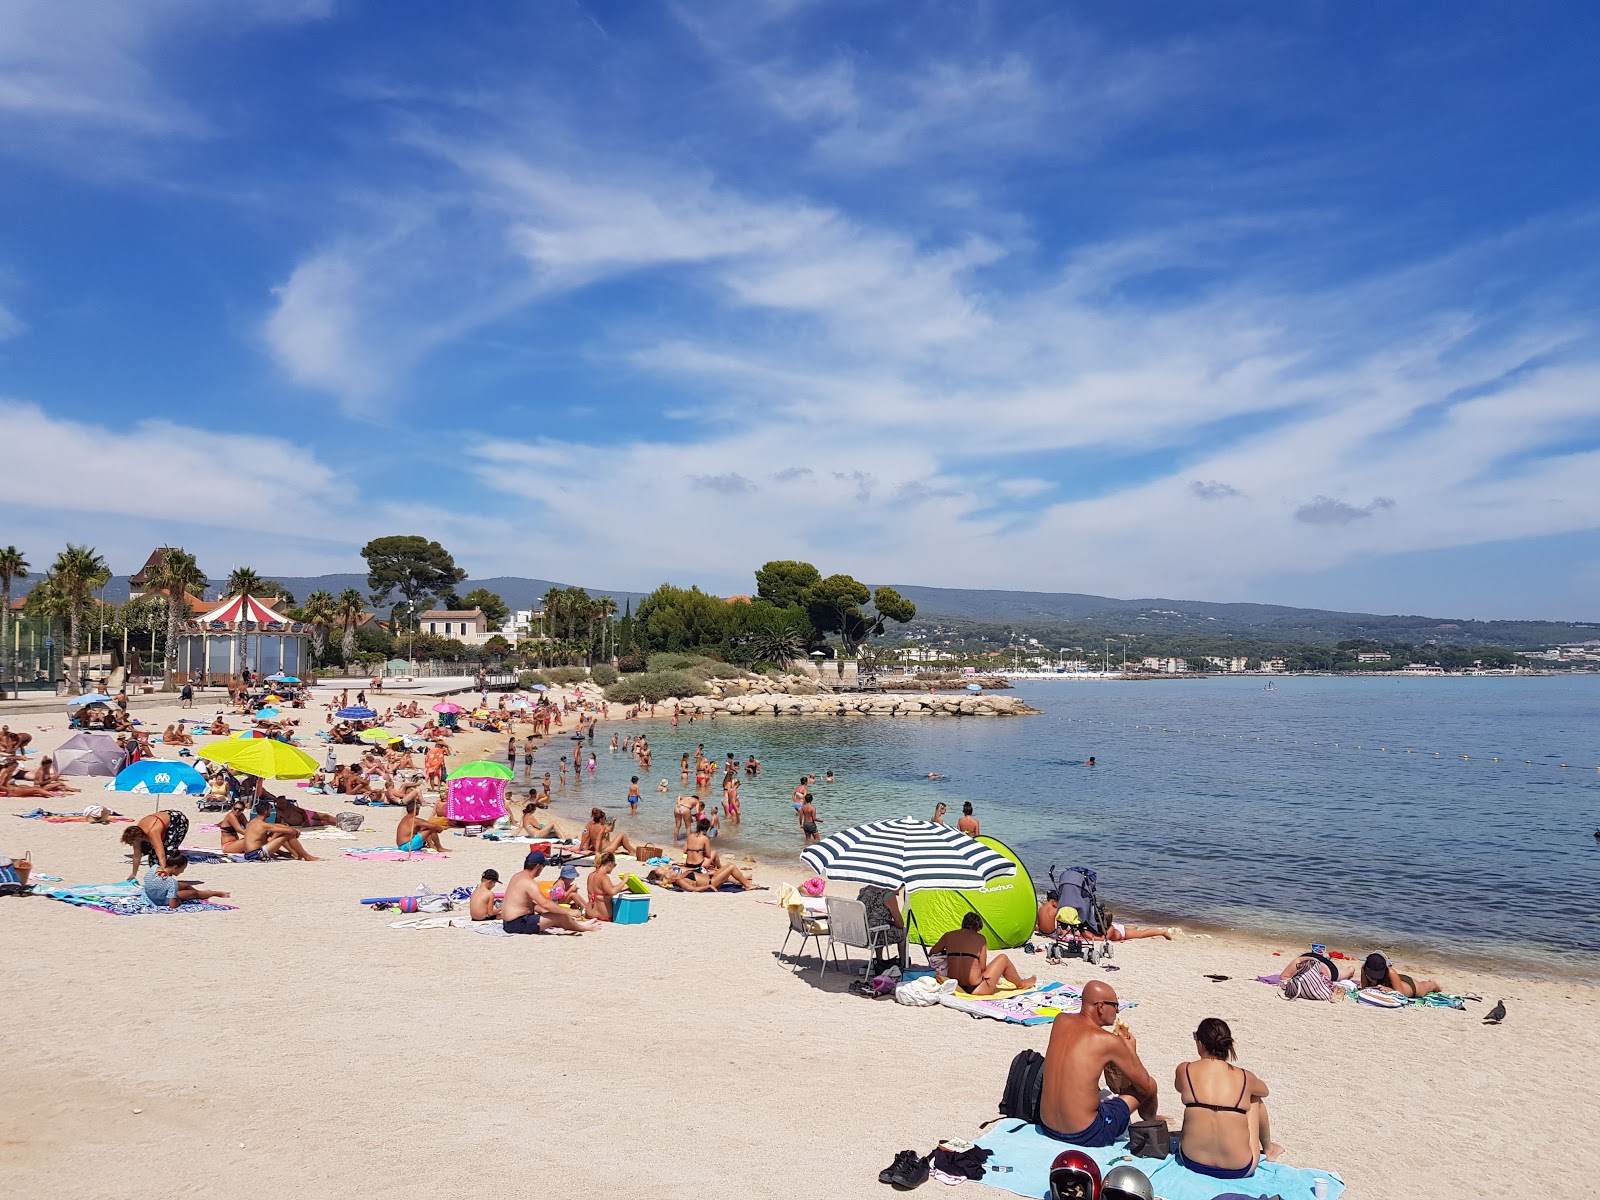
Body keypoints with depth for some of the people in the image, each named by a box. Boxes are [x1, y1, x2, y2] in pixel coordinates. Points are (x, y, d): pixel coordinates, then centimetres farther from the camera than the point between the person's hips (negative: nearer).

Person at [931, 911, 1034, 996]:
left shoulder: (948, 936, 6)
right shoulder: (980, 938, -1)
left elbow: (932, 953, 18)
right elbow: (982, 967, -3)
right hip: (975, 988, -4)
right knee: (1003, 958, 17)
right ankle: (1021, 983, 38)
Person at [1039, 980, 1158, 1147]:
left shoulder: (1060, 1021, 1)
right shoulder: (1109, 1041, -15)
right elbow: (1144, 1086, -3)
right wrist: (1131, 1050, 12)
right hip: (1085, 1136, -6)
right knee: (1150, 1085, 11)